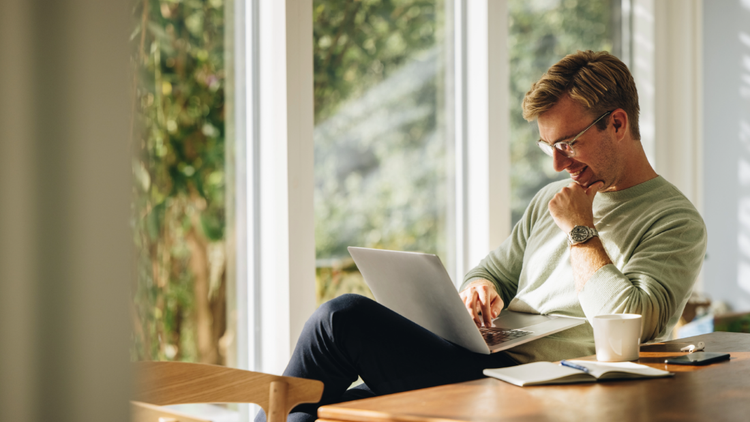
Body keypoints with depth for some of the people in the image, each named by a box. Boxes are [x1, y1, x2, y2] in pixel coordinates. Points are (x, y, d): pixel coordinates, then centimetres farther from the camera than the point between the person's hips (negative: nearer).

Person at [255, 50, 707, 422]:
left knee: (344, 317, -18)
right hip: (480, 370, 8)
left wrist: (580, 231, -7)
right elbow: (493, 269, 28)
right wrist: (481, 289, 3)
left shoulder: (677, 222, -3)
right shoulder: (551, 200, 22)